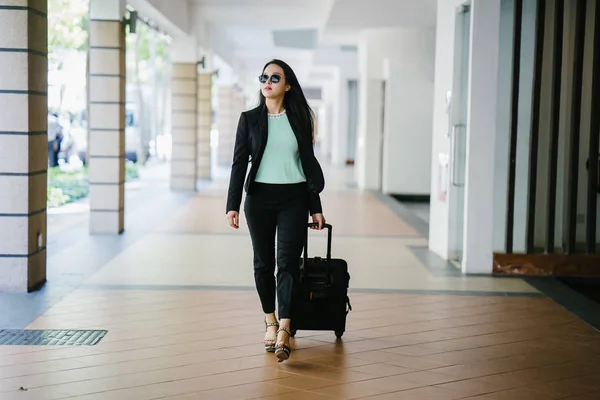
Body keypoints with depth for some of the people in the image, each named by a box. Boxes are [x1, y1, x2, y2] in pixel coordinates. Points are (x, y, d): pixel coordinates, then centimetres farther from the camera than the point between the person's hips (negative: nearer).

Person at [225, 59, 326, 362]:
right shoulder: (250, 119, 4)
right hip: (259, 198, 1)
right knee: (263, 263, 7)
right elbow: (239, 163, 2)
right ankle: (270, 323, 22)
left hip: (293, 200, -1)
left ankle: (284, 332, -17)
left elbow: (308, 163, 8)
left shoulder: (299, 118, 5)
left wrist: (315, 207, 7)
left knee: (288, 262, -11)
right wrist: (232, 205, -6)